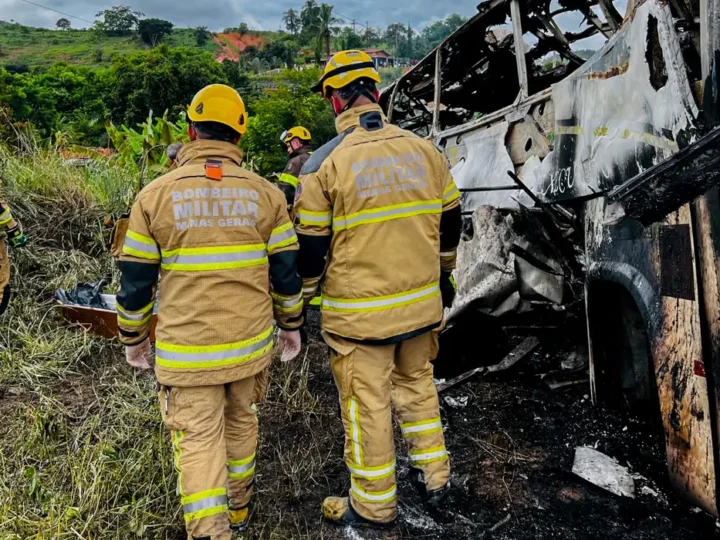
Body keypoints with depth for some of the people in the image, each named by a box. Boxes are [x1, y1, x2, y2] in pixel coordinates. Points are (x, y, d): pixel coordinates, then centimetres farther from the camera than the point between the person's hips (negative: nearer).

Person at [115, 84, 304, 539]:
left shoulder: (156, 194, -6)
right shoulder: (265, 193, -3)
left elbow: (136, 280, -2)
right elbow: (286, 271, 0)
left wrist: (133, 337, 13)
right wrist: (291, 325, 14)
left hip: (186, 348, -2)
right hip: (250, 342, 3)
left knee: (198, 440, 7)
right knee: (241, 423, 22)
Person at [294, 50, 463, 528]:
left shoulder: (325, 162, -11)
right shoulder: (425, 150, 1)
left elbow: (310, 245, -8)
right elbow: (450, 221, 10)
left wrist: (301, 298, 8)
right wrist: (443, 276, 25)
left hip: (359, 311, -4)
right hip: (421, 303, 5)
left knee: (367, 404, 10)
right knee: (418, 385, 23)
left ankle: (374, 506, 27)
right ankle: (435, 477, 37)